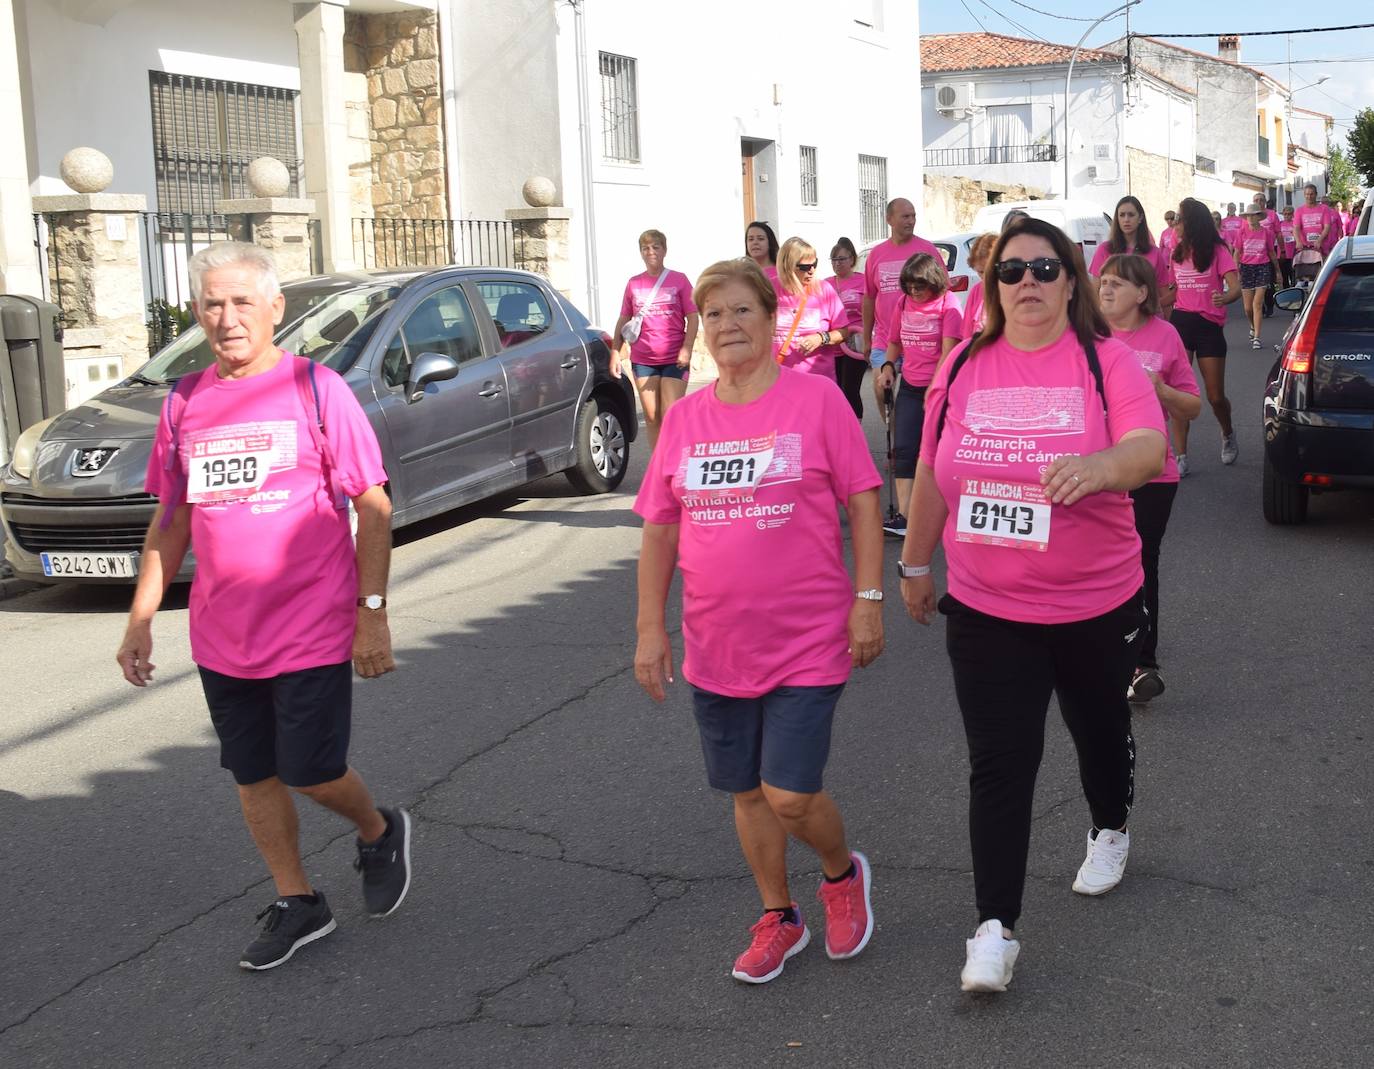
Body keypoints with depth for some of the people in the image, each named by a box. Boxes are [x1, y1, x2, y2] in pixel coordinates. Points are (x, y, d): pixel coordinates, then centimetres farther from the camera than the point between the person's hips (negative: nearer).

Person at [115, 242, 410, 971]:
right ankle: (297, 904, 30)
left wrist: (372, 613, -12)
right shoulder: (184, 403, 6)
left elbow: (373, 508, -6)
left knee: (312, 773, -3)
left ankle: (379, 834, 29)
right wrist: (140, 620, 9)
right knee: (254, 776, 12)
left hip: (313, 630, -5)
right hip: (221, 637, 5)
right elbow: (170, 520, 14)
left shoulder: (316, 389, -7)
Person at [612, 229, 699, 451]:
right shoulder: (633, 283, 8)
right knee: (652, 417, 5)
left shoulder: (679, 280, 1)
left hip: (674, 359, -3)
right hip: (642, 360, 3)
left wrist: (686, 348, -13)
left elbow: (693, 317, -2)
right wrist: (616, 352, 3)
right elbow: (623, 320, 11)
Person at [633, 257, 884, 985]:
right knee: (748, 794, 14)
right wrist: (651, 627, 3)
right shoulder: (685, 417, 3)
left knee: (790, 797, -7)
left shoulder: (815, 399, -7)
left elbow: (862, 502, -4)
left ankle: (843, 874, 26)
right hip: (716, 646, 4)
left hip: (807, 643, -4)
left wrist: (868, 599, -9)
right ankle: (778, 919, 35)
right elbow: (659, 528, 7)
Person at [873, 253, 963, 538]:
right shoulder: (903, 303, 8)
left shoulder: (947, 304, -8)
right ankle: (904, 515, -8)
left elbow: (948, 350, -13)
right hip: (910, 387, 5)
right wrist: (888, 367, 2)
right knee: (903, 449, -5)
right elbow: (895, 342, 20)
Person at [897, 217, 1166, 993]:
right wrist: (916, 563, 15)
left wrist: (1097, 465, -47)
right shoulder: (964, 367, 0)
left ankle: (1111, 830, 52)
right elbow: (932, 473, 9)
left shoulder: (1107, 362, -8)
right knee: (999, 763, -2)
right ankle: (996, 928, 2)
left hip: (1098, 605, -1)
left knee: (1100, 728, 22)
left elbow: (1149, 448, -25)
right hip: (985, 610, 1)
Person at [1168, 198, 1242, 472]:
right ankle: (1181, 457, -7)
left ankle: (1228, 435, 35)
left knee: (1216, 396, 2)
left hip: (1209, 326, -3)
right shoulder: (1178, 252, 8)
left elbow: (1235, 287, -18)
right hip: (1180, 323, 4)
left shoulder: (1217, 251, -7)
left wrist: (1225, 299, -39)